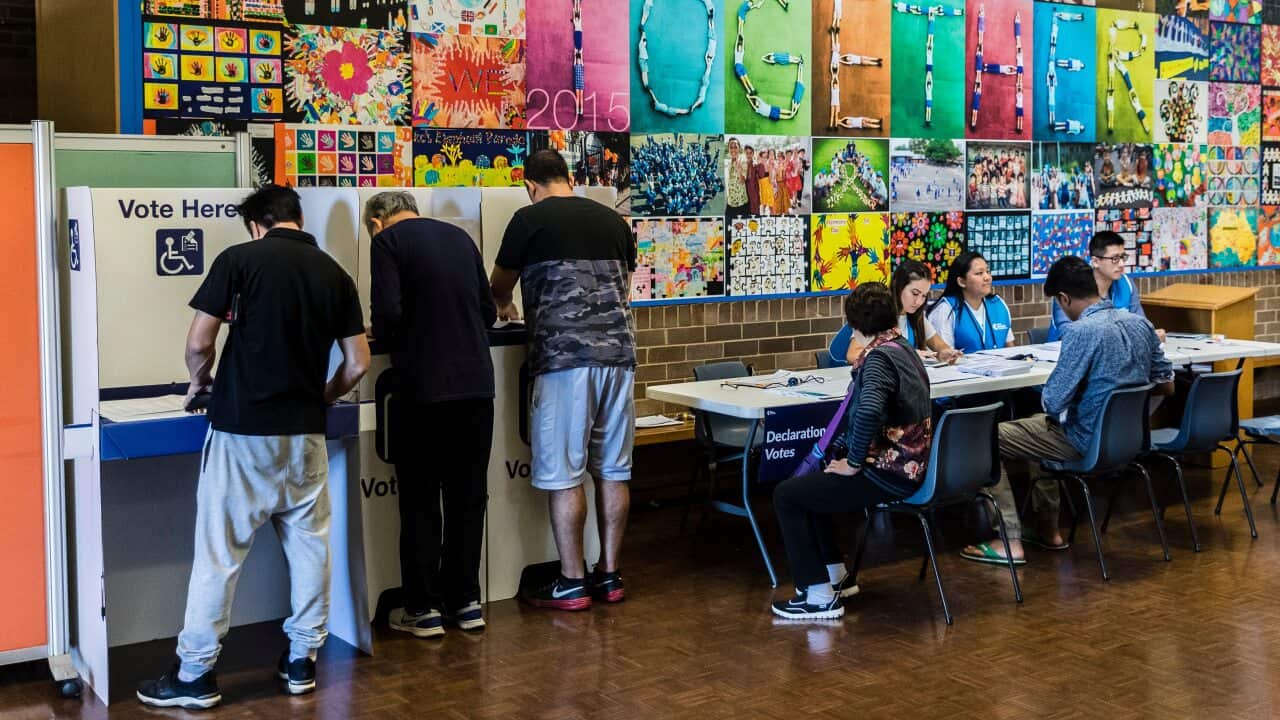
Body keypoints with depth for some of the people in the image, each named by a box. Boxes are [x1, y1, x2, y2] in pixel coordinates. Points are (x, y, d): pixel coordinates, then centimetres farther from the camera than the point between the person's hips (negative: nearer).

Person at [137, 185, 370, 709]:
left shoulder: (239, 259, -6)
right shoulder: (335, 273, 6)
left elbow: (199, 342, -9)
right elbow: (358, 363, 6)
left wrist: (199, 381, 12)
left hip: (243, 428, -3)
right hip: (304, 430, 4)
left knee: (218, 553, 3)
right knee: (309, 546, 13)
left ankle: (195, 674, 9)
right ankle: (301, 660, 20)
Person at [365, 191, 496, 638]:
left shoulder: (387, 241, -3)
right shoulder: (460, 237, 14)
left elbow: (388, 313, -14)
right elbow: (488, 311, 14)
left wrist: (384, 340, 6)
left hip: (423, 387, -5)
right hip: (476, 383, 5)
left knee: (420, 500, 5)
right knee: (468, 496, 13)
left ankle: (424, 609, 11)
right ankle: (466, 601, 20)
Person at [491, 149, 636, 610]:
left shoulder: (530, 220, 0)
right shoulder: (613, 221, 13)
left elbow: (499, 286, 15)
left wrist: (503, 307, 38)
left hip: (564, 358, -5)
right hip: (618, 352, 5)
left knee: (562, 475, 1)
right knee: (612, 471, 10)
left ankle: (572, 585, 6)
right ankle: (609, 576, 17)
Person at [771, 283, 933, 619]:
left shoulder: (879, 356, -18)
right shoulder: (904, 349, 11)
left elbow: (868, 412, -37)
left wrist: (854, 463, -25)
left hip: (890, 475, -10)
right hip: (908, 464, 10)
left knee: (786, 495, -3)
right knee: (811, 481, 25)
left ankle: (820, 595, -1)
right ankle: (836, 575, 30)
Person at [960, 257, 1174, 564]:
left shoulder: (1082, 331, -23)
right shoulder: (1140, 323, 1)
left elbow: (1052, 402, -22)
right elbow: (1166, 385, 10)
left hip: (1088, 442, -8)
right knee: (1039, 424, 33)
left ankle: (1009, 542, 3)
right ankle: (1047, 530, 35)